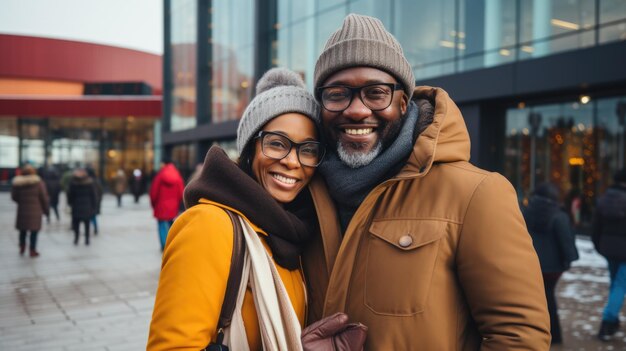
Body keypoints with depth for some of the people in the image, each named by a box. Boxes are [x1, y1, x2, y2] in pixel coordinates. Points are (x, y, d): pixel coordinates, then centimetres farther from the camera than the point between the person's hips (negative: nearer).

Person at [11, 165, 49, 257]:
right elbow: (44, 198, -6)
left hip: (22, 210, 3)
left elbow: (14, 197, 6)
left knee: (23, 230, 18)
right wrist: (46, 210, 5)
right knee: (34, 230, 4)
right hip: (35, 211, -3)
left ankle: (22, 247, 26)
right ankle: (33, 250, 7)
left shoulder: (17, 183, -1)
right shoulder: (38, 183, -8)